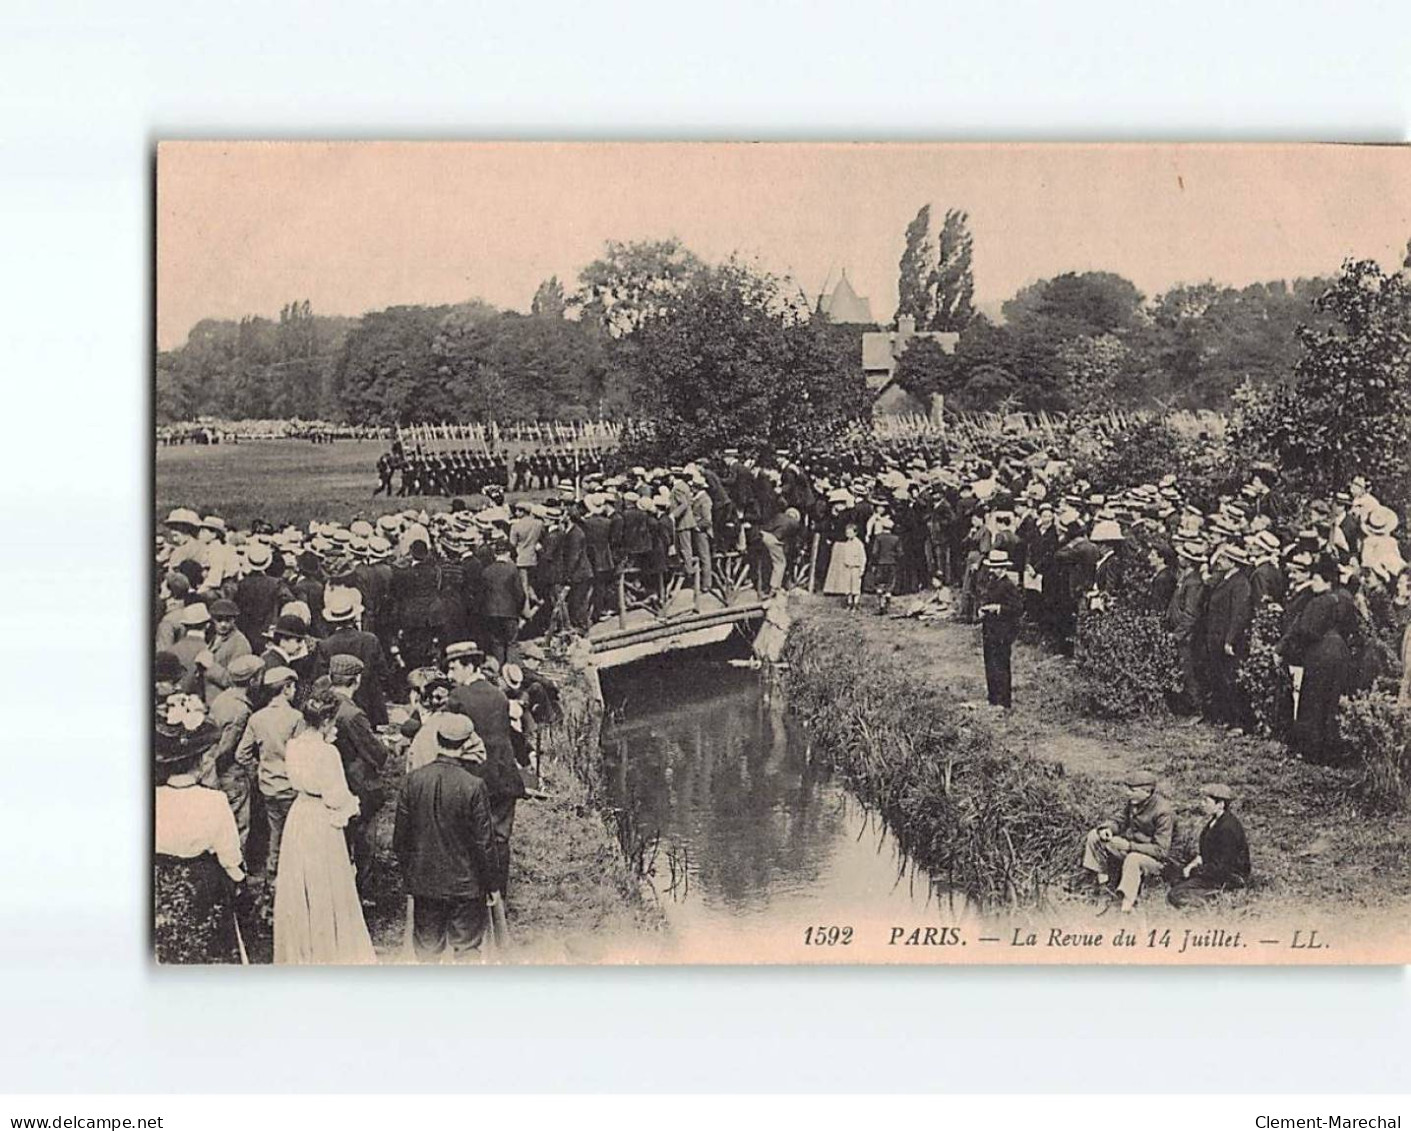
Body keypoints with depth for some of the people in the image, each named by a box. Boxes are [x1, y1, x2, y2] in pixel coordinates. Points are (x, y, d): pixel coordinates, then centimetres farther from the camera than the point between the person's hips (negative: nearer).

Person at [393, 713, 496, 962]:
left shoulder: (414, 780, -8)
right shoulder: (474, 786, -18)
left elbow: (400, 836, 0)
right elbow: (484, 842, -12)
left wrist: (406, 874, 14)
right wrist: (490, 885, 0)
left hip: (423, 883, 3)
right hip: (465, 883, -3)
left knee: (426, 950, 14)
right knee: (466, 950, 9)